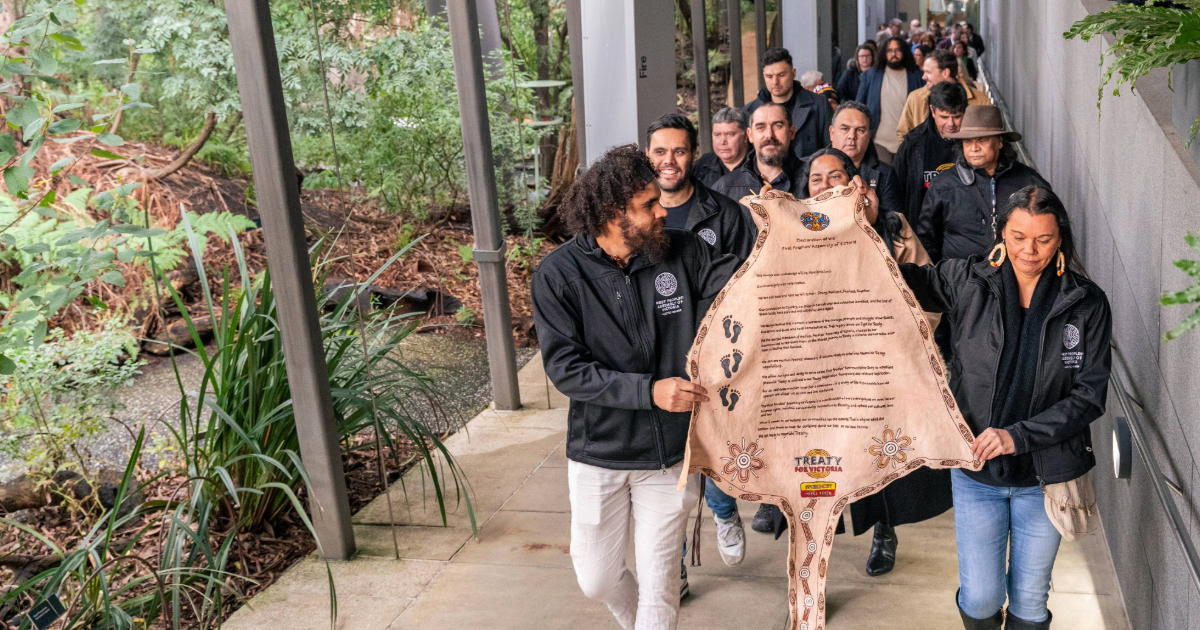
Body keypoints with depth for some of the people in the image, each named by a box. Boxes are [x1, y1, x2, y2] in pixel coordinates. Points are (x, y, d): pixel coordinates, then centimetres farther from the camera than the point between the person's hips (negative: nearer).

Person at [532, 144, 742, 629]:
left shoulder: (684, 253, -6)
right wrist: (649, 390, -25)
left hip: (671, 452, 1)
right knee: (597, 579, 16)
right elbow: (565, 367, -17)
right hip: (598, 453, 0)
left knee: (658, 584, 6)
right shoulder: (558, 275, -12)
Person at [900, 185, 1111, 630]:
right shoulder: (967, 282, -7)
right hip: (976, 469, 0)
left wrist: (1019, 435, -19)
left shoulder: (1087, 303, -7)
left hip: (1045, 475, 0)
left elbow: (1090, 394, -8)